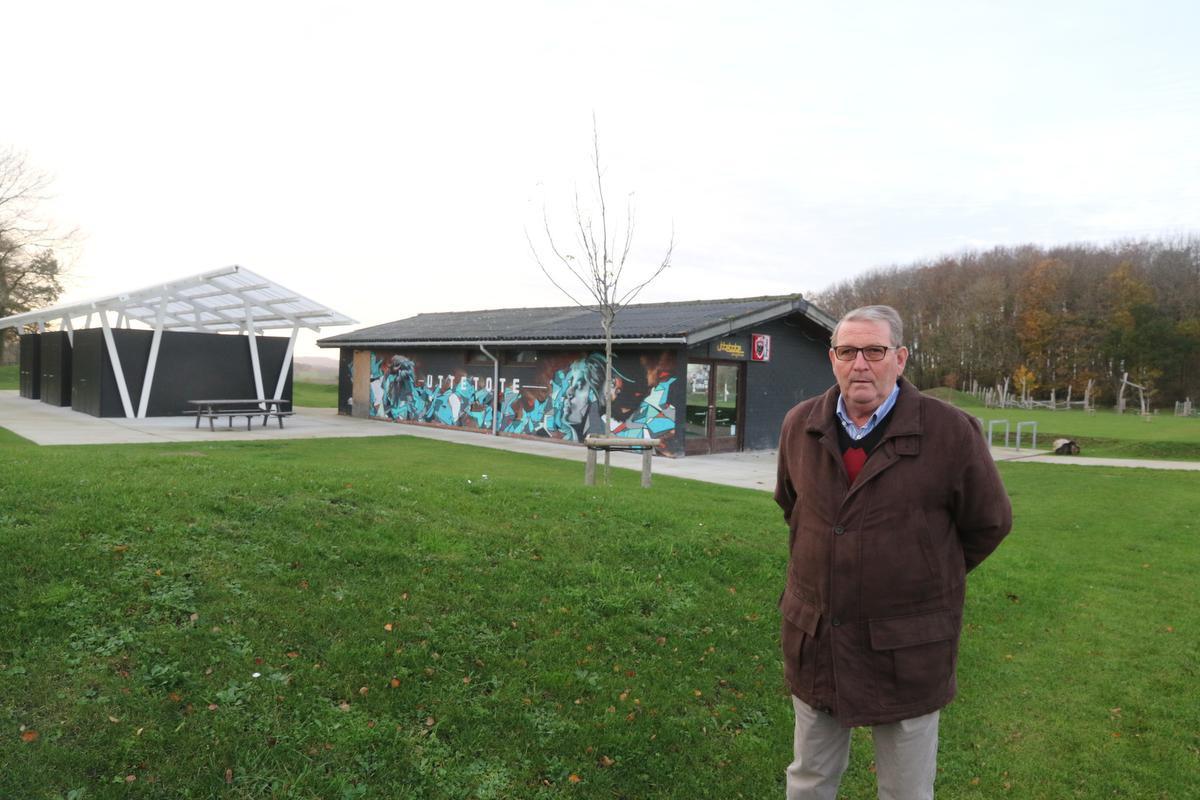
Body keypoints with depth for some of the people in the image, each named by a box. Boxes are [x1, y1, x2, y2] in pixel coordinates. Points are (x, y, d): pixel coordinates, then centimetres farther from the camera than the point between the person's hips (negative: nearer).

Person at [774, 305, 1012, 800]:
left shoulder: (950, 432, -13)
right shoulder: (800, 425, -1)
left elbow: (988, 523, 0)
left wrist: (927, 575, 5)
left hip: (907, 649, -3)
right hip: (814, 642, 3)